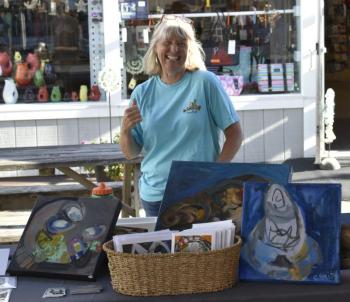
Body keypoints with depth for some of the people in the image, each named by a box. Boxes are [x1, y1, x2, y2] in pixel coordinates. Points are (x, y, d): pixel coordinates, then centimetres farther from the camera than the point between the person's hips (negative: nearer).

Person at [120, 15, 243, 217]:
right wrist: (125, 130, -13)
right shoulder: (142, 93, 4)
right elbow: (131, 154, 7)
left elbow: (234, 134, -3)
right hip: (154, 195, 3)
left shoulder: (205, 82, -5)